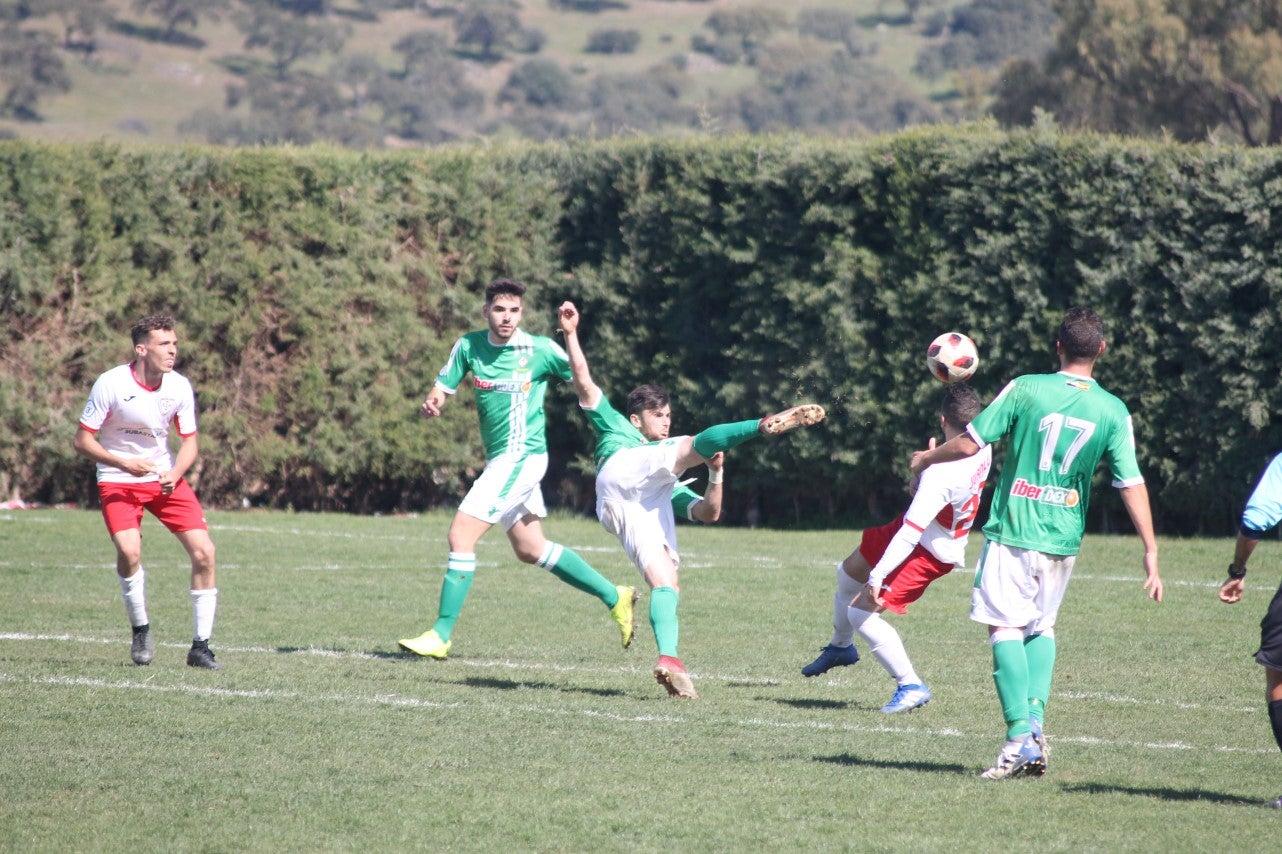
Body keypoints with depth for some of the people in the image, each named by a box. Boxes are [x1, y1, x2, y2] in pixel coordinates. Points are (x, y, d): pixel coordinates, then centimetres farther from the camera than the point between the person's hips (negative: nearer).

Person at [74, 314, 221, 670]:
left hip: (166, 478, 4)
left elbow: (189, 440, 4)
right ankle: (140, 630, 0)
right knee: (129, 550, -26)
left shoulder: (179, 387, -6)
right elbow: (82, 441, -12)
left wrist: (175, 474, -17)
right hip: (118, 481, -4)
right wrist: (124, 464, -25)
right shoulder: (110, 384, -17)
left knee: (203, 551, -9)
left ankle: (200, 646, 2)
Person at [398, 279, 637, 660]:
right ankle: (614, 597, 27)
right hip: (500, 459, 7)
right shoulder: (469, 346, 3)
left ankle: (441, 634, -6)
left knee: (461, 536, -12)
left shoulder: (541, 350, -10)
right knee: (530, 549, 16)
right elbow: (443, 387, 3)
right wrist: (430, 404, -18)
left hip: (520, 457, -7)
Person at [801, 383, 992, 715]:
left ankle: (911, 686, -3)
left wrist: (878, 576, -32)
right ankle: (841, 647, 50)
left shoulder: (940, 475, -37)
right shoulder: (982, 448, -13)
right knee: (848, 572, 25)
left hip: (927, 554, -9)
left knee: (861, 611, -12)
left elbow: (910, 534, -35)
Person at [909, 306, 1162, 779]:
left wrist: (926, 458, 14)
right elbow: (1132, 484, -3)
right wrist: (1151, 553, 2)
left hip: (1012, 531, -3)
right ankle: (1036, 716, 2)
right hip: (1063, 540, 3)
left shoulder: (1025, 389, -8)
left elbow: (970, 444, -6)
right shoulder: (1113, 412, -2)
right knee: (1042, 626, 21)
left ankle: (1019, 737, -14)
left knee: (1006, 628, -3)